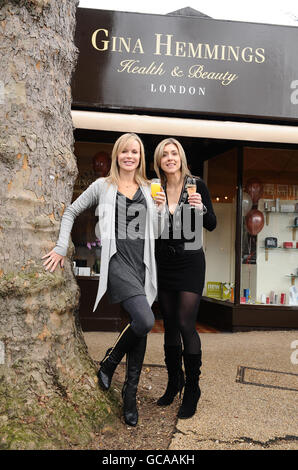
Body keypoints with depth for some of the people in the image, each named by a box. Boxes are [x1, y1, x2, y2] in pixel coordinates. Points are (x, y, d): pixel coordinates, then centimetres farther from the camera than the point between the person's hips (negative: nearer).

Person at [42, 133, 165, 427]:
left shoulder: (148, 190, 17)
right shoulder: (103, 186, 7)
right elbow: (71, 212, 13)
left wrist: (160, 208, 1)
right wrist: (61, 248, 7)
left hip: (142, 263, 5)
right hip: (117, 261, -5)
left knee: (140, 328, 4)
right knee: (145, 321, -24)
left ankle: (130, 394, 18)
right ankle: (109, 362, 5)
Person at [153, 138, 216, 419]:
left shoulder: (196, 185, -3)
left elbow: (212, 225, -2)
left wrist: (201, 208, -21)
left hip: (190, 262, -4)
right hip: (164, 263, 4)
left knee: (186, 325, -8)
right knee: (170, 326, 12)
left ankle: (191, 390, 6)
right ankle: (174, 383, 27)